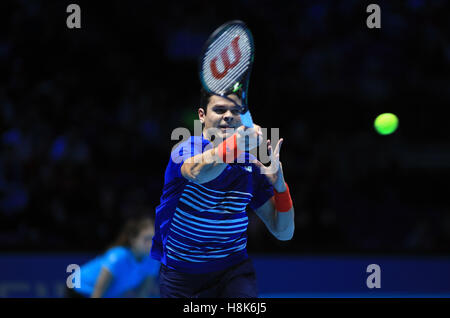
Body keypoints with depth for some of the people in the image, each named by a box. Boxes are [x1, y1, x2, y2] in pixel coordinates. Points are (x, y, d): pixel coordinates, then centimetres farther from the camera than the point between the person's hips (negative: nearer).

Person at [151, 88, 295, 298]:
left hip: (234, 271, 1)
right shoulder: (186, 149, -12)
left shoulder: (250, 166, 0)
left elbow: (284, 232, 2)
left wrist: (279, 185, -15)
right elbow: (197, 172, -39)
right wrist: (235, 145, -56)